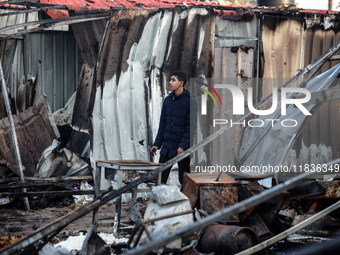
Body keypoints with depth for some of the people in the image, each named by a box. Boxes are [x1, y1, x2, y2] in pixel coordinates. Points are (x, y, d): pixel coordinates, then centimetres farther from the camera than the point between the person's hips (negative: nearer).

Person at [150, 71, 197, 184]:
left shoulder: (190, 101, -9)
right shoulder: (168, 100, 9)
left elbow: (191, 126, -12)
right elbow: (163, 123, 14)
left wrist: (183, 146, -19)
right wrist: (157, 144, 8)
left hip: (183, 149, -6)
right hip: (167, 147, 6)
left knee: (184, 181, 3)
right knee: (160, 178, 3)